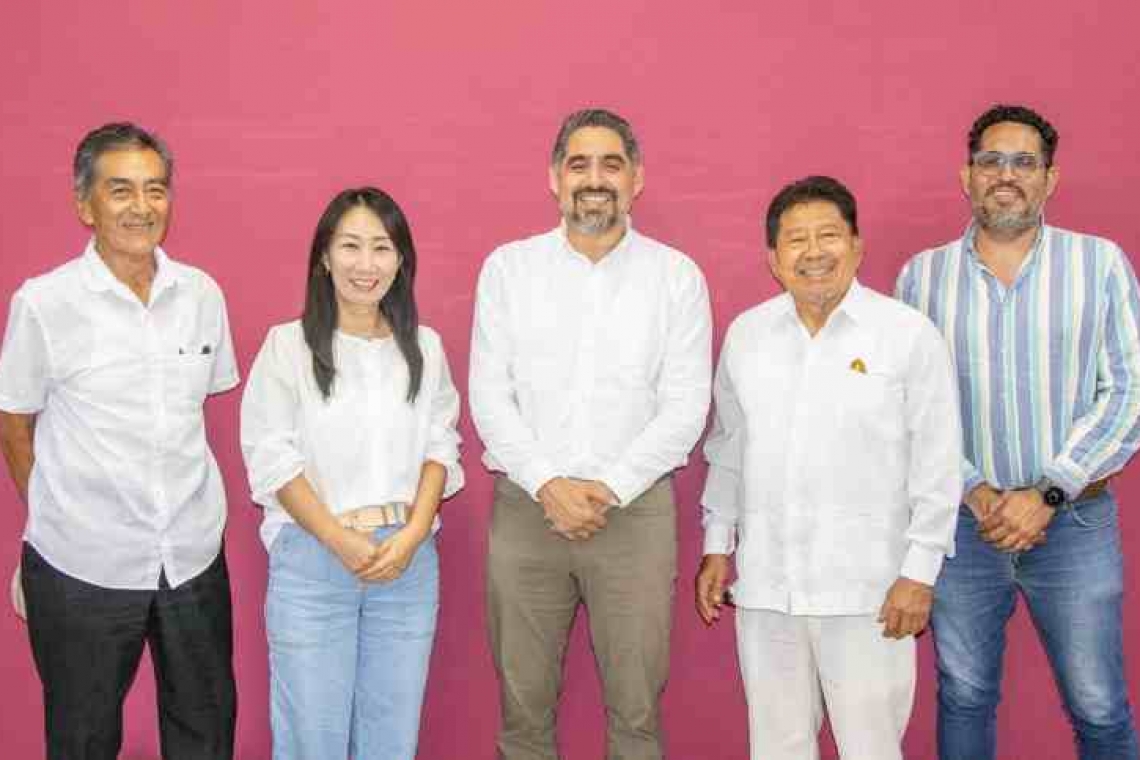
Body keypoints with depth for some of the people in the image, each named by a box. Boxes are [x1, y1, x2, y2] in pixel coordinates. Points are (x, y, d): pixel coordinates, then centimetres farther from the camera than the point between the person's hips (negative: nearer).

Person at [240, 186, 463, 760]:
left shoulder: (425, 348, 8)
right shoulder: (287, 346, -3)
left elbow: (440, 447, 6)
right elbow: (273, 458, -6)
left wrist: (412, 535, -8)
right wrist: (343, 542, -12)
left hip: (409, 562, 3)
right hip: (311, 560, -3)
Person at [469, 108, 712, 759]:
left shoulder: (677, 276, 3)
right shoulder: (508, 267, 5)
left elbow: (685, 407, -2)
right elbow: (489, 395, 0)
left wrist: (610, 488, -11)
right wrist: (549, 485, -11)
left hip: (635, 510, -1)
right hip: (524, 508, 1)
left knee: (636, 705, 4)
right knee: (523, 702, 8)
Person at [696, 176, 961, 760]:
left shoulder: (909, 334, -6)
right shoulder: (745, 332, 6)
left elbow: (937, 464, -5)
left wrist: (919, 571, -8)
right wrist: (717, 545, 14)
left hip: (866, 588, -3)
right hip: (764, 585, 4)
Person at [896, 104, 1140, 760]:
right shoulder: (922, 275, 2)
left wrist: (1047, 494, -13)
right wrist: (972, 490, -10)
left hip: (1073, 521, -1)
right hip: (960, 522, 1)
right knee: (964, 698, 13)